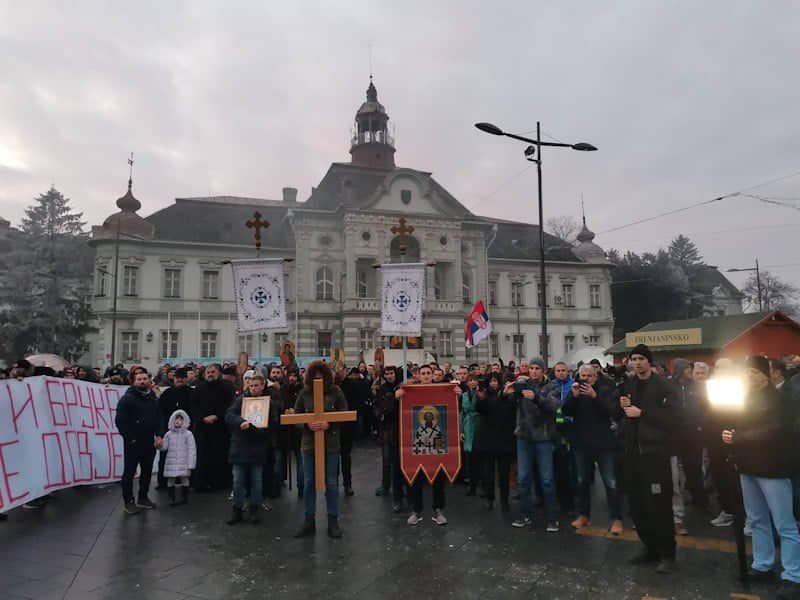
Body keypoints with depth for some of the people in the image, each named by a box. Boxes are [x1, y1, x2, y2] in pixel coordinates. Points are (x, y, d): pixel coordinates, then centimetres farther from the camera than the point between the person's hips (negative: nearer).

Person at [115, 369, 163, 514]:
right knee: (129, 472, 3)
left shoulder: (153, 398, 10)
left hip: (150, 442, 6)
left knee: (147, 471, 13)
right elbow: (120, 420, -13)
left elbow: (158, 418, 14)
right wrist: (129, 438, -13)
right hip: (133, 442, -6)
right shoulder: (127, 398, -9)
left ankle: (142, 498, 26)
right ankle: (129, 502, 13)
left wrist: (158, 435, 2)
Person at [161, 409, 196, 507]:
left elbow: (191, 450, -4)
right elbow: (164, 447, 4)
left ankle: (184, 498, 16)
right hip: (171, 463, 2)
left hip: (183, 463, -2)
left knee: (184, 480, 3)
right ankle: (171, 498, 15)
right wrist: (160, 445, -19)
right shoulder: (168, 434, 7)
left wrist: (190, 464, -8)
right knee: (170, 480, 4)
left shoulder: (188, 434, -3)